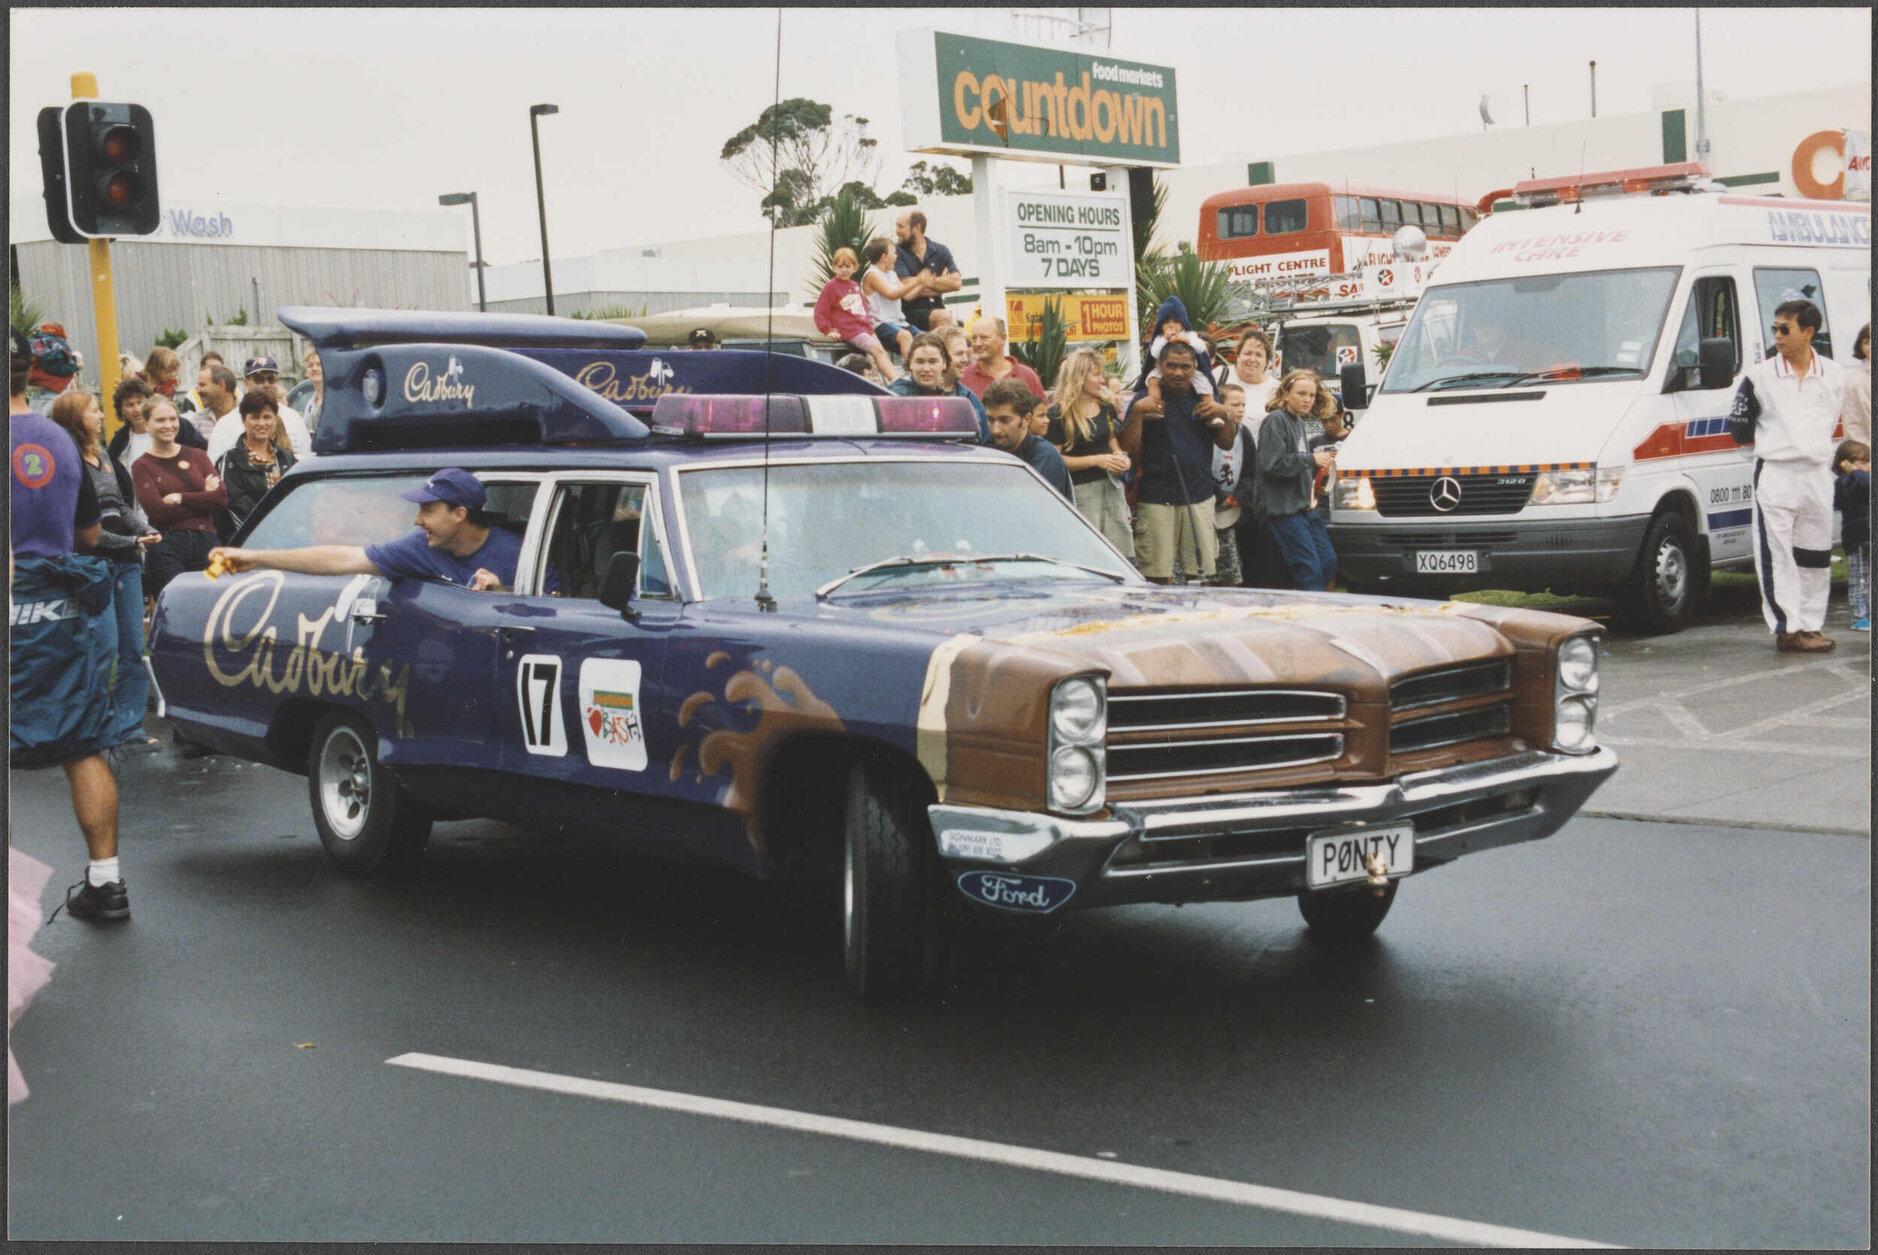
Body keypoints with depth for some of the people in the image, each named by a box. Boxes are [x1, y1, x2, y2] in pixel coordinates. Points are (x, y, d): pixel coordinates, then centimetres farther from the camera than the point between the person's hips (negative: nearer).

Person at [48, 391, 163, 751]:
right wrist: (130, 543, -14)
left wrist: (146, 531, -1)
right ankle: (103, 731, 2)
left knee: (134, 647, 7)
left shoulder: (106, 457, 16)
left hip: (126, 562, 8)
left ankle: (128, 726, 14)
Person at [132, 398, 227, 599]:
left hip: (205, 543, 3)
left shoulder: (197, 456, 15)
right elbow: (156, 511, -8)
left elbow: (221, 498, 3)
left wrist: (180, 498, -6)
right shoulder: (142, 466, 6)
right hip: (166, 547, -3)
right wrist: (203, 497, -3)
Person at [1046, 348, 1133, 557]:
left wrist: (1121, 457, 5)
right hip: (1080, 491, -6)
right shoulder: (1058, 414, -9)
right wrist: (1097, 460, -17)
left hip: (1111, 485, 6)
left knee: (1124, 558, 2)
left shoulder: (1105, 407, 11)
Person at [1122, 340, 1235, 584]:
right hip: (1156, 498, -3)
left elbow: (1226, 444, 14)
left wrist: (1223, 416, -2)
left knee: (1203, 575, 2)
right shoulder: (1146, 398, 2)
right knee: (1160, 578, -5)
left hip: (1199, 497, 3)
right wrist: (1137, 412, -16)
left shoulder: (1204, 399, 12)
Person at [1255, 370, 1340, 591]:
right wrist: (1311, 459, -13)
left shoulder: (1298, 423, 19)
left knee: (1328, 561, 5)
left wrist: (1321, 461, 7)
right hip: (1281, 508, -9)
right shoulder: (1276, 421, -8)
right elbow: (1271, 465, -19)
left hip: (1303, 505, 9)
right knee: (1310, 568, -14)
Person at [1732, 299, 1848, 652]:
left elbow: (1832, 420, 18)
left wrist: (1811, 448, 11)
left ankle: (1810, 626, 16)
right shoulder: (1760, 376, -1)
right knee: (1777, 556, -6)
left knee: (1815, 556, 8)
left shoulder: (1833, 375, 6)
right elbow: (1738, 423, 3)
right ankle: (1787, 628, -3)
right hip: (1775, 474, -3)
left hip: (1818, 474, 3)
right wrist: (1775, 443, 3)